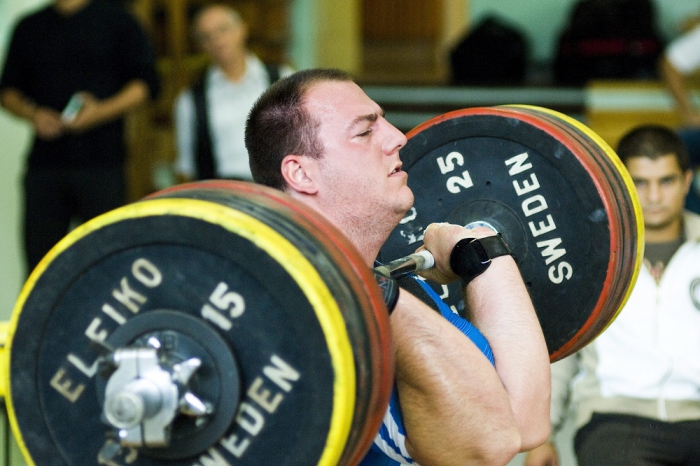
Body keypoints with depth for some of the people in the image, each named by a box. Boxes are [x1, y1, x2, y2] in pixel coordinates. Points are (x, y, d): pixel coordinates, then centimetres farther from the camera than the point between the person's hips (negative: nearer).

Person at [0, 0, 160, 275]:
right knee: (39, 255, 1)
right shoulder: (29, 28, 15)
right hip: (44, 164, 3)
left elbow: (146, 82, 1)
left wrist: (102, 111, -14)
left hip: (100, 162, -3)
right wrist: (32, 113, -5)